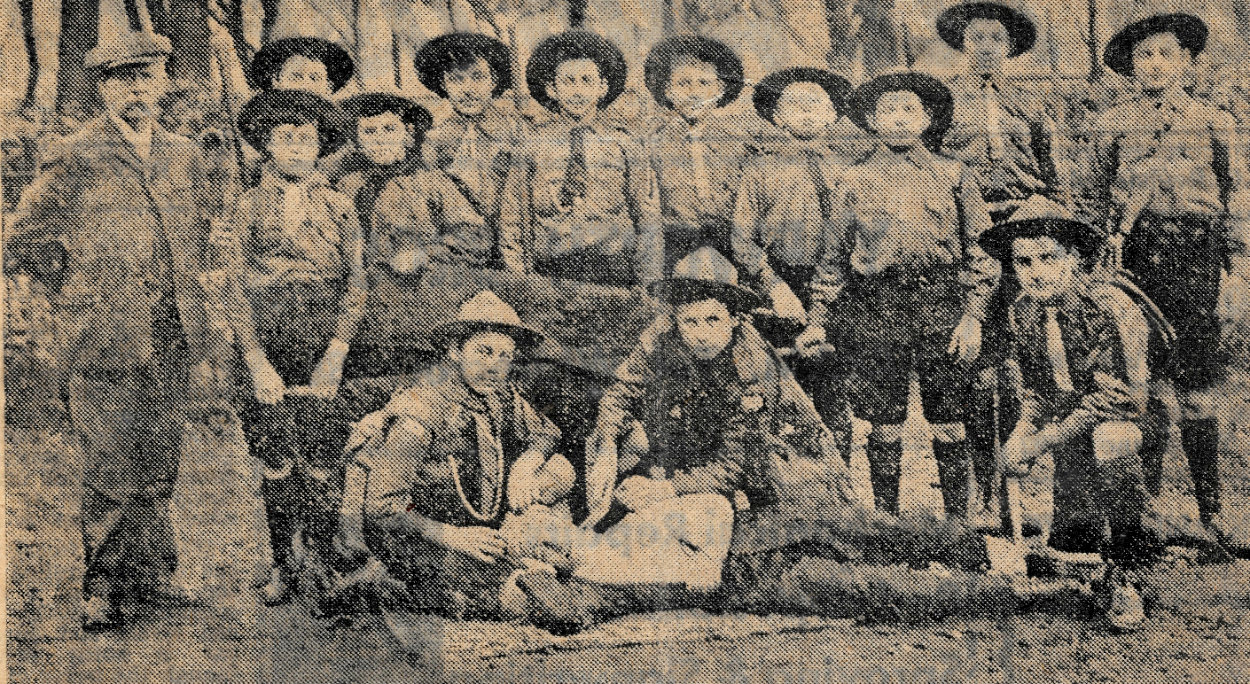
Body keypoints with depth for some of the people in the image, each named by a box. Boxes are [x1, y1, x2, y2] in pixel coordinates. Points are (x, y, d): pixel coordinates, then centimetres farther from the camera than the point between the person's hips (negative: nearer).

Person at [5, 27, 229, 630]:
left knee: (158, 466, 11)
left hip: (173, 341, 5)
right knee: (111, 471, -3)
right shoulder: (75, 160, -5)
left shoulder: (184, 156, 12)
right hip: (105, 346, -5)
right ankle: (91, 589, 10)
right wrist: (79, 296, 3)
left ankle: (149, 574, 24)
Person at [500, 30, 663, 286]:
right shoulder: (533, 147, 6)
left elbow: (648, 224, 9)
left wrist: (647, 292, 2)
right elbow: (514, 224, 8)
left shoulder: (624, 147, 8)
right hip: (551, 273, -1)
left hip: (614, 274, 1)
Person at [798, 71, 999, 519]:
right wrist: (818, 320, 9)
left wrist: (973, 317, -4)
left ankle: (957, 521, 10)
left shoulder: (953, 175, 7)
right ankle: (887, 520, 14)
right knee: (884, 424, 3)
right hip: (875, 311, 1)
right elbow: (837, 254, 14)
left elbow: (980, 252, 6)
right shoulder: (858, 180, 10)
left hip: (941, 310, -1)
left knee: (948, 425, 1)